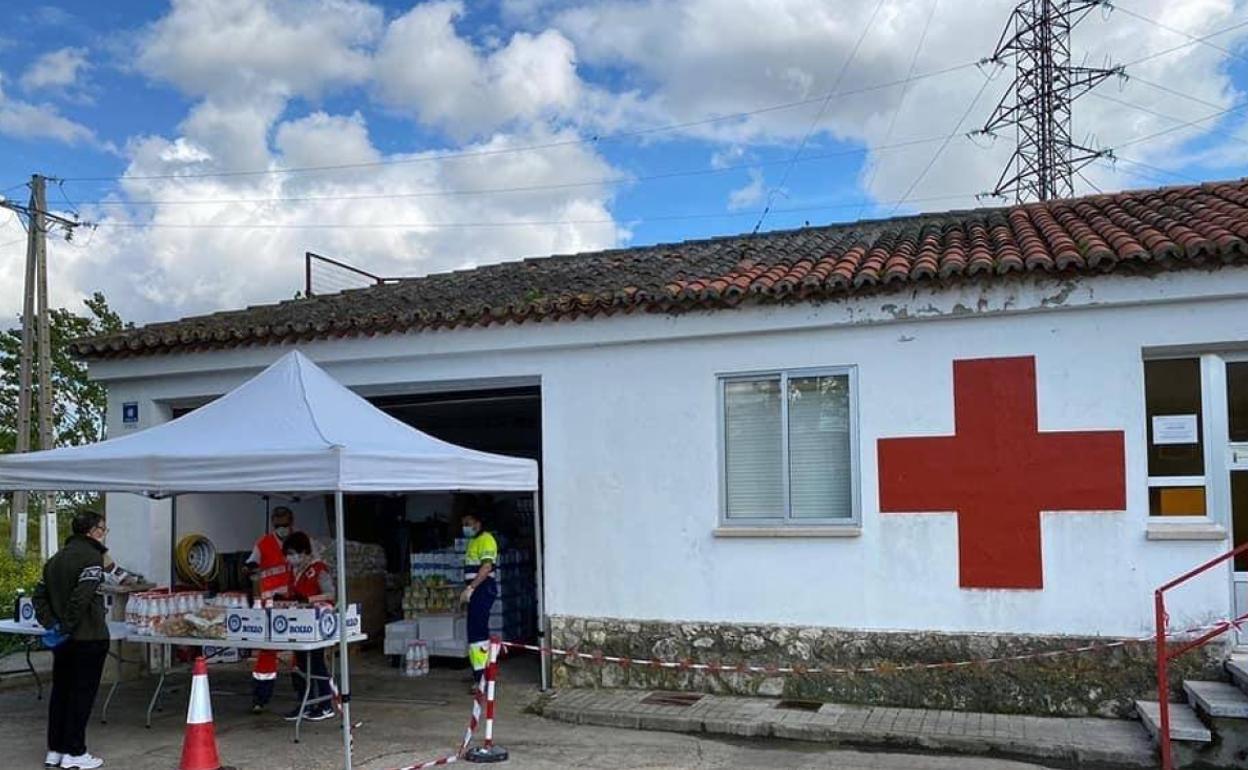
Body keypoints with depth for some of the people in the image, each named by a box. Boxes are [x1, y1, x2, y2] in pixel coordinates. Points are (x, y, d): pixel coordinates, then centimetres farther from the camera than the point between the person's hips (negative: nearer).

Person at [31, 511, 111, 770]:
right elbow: (82, 597, -25)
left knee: (60, 691, 14)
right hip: (88, 638, -8)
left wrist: (51, 623, 4)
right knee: (82, 693, -1)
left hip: (63, 641, 8)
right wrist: (68, 626, -17)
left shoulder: (56, 558, 14)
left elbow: (39, 595, 11)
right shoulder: (91, 556, -14)